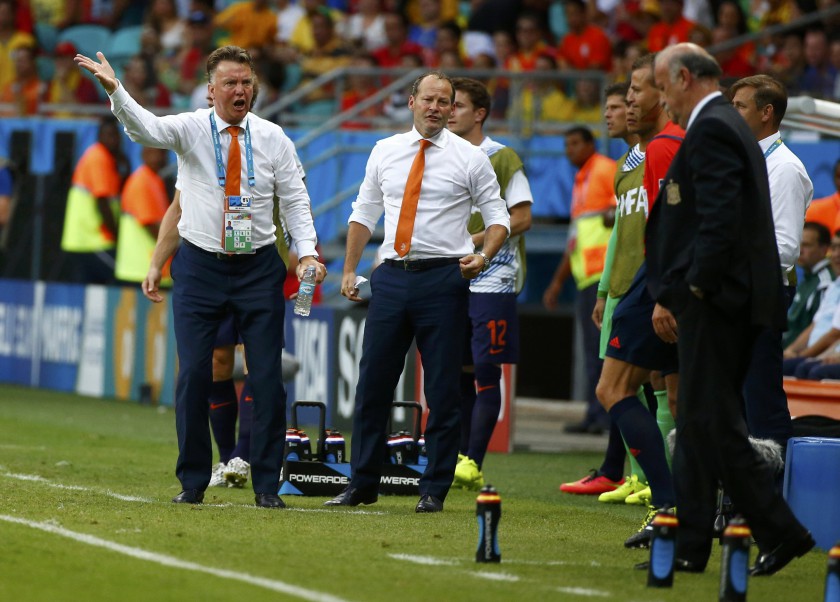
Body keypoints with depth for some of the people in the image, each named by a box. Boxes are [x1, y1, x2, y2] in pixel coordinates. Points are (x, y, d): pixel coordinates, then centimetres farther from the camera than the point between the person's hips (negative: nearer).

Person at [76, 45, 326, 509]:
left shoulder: (272, 137, 3)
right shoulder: (190, 129, -2)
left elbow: (295, 200, 6)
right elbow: (146, 127, -21)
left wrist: (307, 253, -8)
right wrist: (115, 91, -40)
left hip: (259, 268, 1)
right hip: (200, 266, -1)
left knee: (267, 377, -1)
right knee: (194, 374, -3)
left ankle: (266, 484, 6)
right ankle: (192, 482, 8)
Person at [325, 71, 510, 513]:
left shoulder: (470, 158, 1)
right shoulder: (385, 152, 10)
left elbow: (498, 216, 3)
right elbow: (364, 213, 17)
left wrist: (484, 258, -15)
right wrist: (349, 270, 11)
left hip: (442, 278, -3)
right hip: (391, 277, 3)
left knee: (442, 389, -1)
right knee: (373, 381, 4)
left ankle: (434, 490, 7)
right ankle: (362, 484, 14)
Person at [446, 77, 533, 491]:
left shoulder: (502, 158, -4)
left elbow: (522, 217, -8)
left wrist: (476, 240, -15)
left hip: (492, 281, -6)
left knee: (485, 371, -8)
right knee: (459, 371, 6)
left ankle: (473, 464, -11)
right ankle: (460, 455, 10)